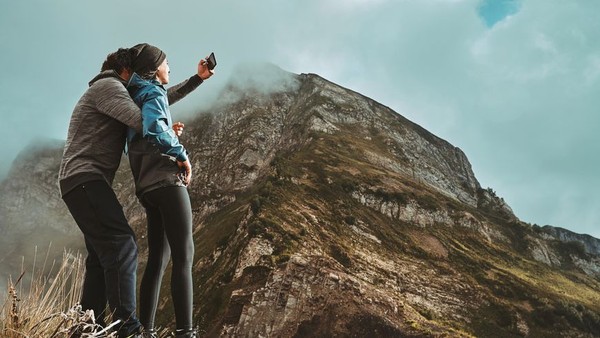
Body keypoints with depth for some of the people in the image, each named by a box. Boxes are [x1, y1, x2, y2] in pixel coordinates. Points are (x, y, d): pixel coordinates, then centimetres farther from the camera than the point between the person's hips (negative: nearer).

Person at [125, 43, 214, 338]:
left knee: (157, 258, 9)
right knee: (183, 256, -13)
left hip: (148, 186, 9)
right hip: (167, 180, -9)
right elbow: (153, 127, -24)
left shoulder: (138, 96, 22)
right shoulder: (153, 93, -5)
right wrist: (181, 155, -15)